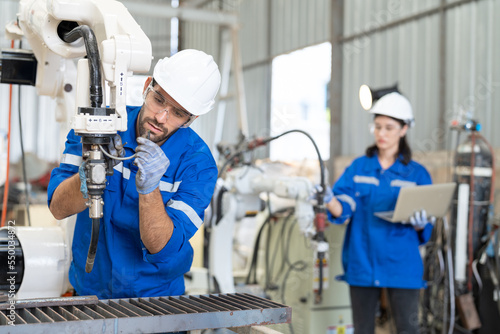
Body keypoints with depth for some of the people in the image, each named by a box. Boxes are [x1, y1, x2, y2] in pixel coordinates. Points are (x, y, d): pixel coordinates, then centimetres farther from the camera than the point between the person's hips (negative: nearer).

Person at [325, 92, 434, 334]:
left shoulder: (416, 173, 3)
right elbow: (344, 209, -7)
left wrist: (419, 223, -21)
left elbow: (425, 229, 2)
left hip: (402, 266, -2)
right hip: (362, 262, 2)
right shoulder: (358, 167, 7)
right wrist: (328, 201, -28)